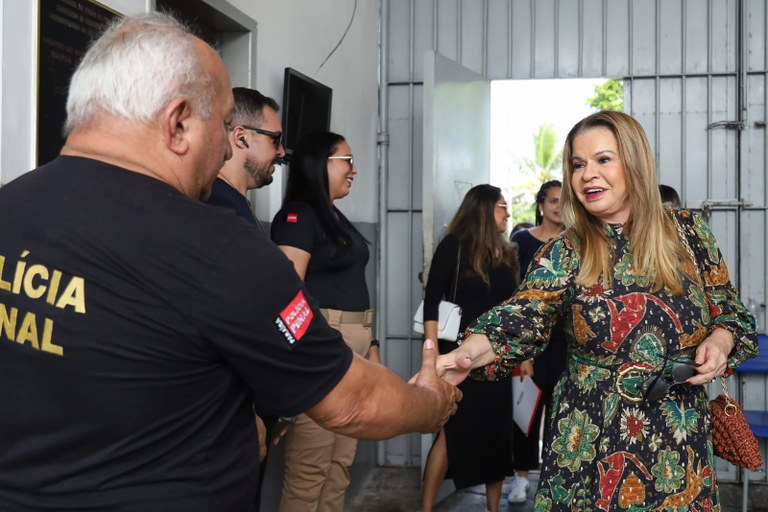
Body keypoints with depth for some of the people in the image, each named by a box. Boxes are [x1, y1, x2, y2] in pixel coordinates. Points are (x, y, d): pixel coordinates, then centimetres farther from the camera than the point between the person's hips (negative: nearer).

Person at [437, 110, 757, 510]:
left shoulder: (687, 231, 0)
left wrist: (720, 341, -13)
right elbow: (520, 318, -19)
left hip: (682, 434, 2)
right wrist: (464, 356, -38)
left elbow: (728, 308, 9)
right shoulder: (564, 255, -5)